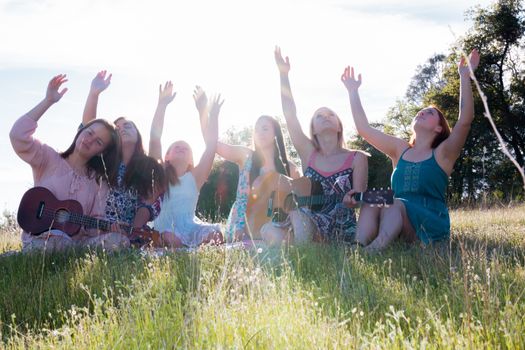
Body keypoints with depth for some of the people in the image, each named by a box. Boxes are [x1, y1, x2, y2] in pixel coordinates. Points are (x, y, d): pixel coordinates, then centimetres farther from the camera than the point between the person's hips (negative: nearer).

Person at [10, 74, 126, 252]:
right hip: (39, 241, -4)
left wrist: (111, 228, -19)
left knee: (119, 240, -25)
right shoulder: (48, 159, 6)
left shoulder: (99, 182, 15)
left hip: (77, 242, 4)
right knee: (59, 243, -41)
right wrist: (48, 101, -12)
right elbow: (18, 135, -12)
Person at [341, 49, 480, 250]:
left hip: (431, 227, -4)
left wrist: (465, 77, -13)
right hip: (397, 226, 4)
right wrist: (353, 92, 13)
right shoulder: (400, 150, 19)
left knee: (396, 204, -31)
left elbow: (465, 120, -9)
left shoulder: (443, 153, 7)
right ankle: (357, 248, -49)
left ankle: (375, 249, -59)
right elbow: (364, 129, 15)